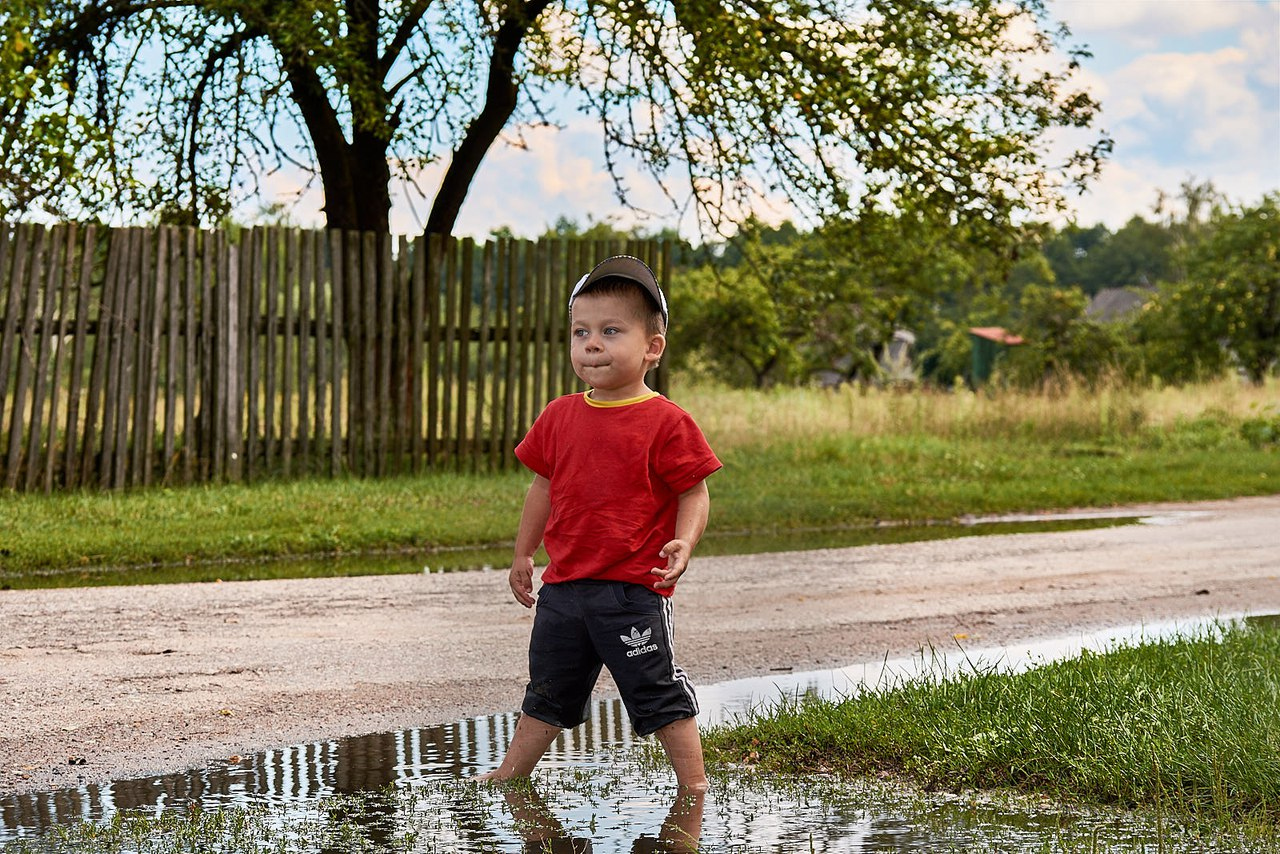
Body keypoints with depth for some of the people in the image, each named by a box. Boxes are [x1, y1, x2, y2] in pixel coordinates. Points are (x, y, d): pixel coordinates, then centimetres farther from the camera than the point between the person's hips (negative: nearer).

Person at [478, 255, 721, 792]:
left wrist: (684, 542, -24)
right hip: (564, 585, 6)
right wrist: (523, 556, 22)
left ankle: (694, 785, 9)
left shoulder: (666, 423, -10)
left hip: (633, 590, -6)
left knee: (659, 694, 0)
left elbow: (694, 493, -7)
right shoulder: (559, 417, 7)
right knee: (547, 696, 19)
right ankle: (508, 777, 30)